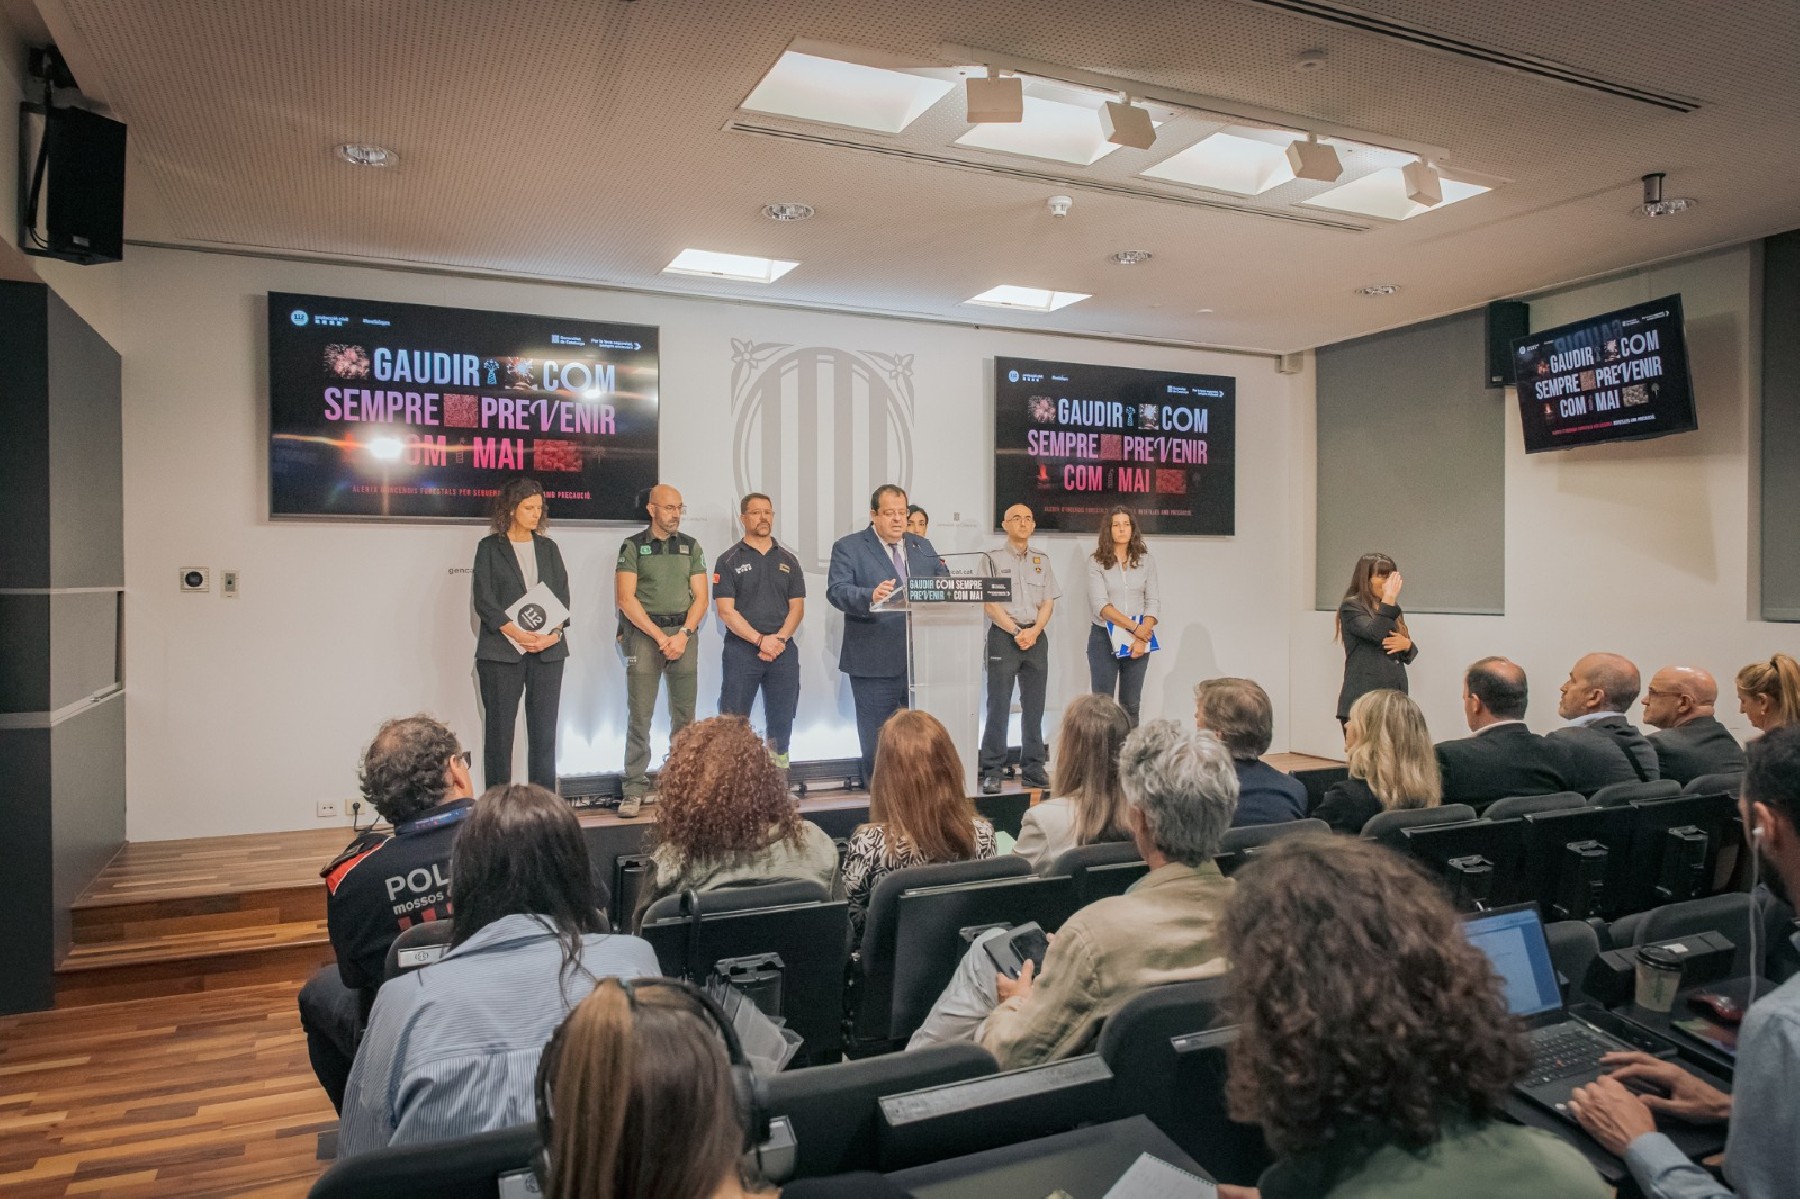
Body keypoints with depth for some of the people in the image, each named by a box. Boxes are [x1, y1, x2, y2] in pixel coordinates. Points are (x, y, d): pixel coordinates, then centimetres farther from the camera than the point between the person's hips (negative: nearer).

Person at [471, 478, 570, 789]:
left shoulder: (548, 548, 16)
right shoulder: (490, 547, 5)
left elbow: (562, 595, 9)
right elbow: (483, 599, -4)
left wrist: (555, 632, -10)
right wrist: (517, 633, -16)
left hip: (548, 650, 3)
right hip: (501, 650, -3)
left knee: (544, 730, 2)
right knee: (499, 730, -1)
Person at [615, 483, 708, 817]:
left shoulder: (691, 547, 12)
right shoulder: (633, 546, 3)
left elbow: (700, 598, 8)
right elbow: (626, 599, -5)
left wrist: (683, 634, -8)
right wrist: (660, 637, -11)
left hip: (684, 632, 3)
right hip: (644, 633, -3)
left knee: (684, 715, 4)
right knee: (639, 717, -4)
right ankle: (635, 790, 0)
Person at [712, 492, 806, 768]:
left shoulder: (788, 560, 13)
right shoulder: (729, 561, 2)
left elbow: (797, 607, 8)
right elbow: (726, 611, -5)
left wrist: (779, 638, -9)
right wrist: (760, 639, -14)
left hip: (783, 650, 3)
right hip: (741, 650, -3)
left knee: (782, 720, 6)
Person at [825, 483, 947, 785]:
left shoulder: (922, 547, 16)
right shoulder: (848, 547, -1)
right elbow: (837, 590, -14)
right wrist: (871, 596, -34)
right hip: (876, 665, -4)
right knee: (877, 745, 5)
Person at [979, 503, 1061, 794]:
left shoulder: (1042, 560, 14)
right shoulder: (994, 559, 1)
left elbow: (1048, 603, 9)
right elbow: (989, 604, -5)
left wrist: (1034, 631, -7)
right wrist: (1016, 632, -12)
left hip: (1036, 636, 4)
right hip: (1003, 636, -4)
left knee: (1034, 706, 6)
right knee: (998, 706, -5)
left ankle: (1033, 768, 12)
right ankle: (992, 771, -2)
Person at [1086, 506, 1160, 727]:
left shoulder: (1146, 560, 5)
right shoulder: (1096, 560, -3)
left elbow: (1153, 602, 1)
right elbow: (1100, 604, -11)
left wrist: (1142, 637, -13)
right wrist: (1135, 627, -17)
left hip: (1139, 640, 3)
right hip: (1104, 638, -2)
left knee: (1131, 706, 8)